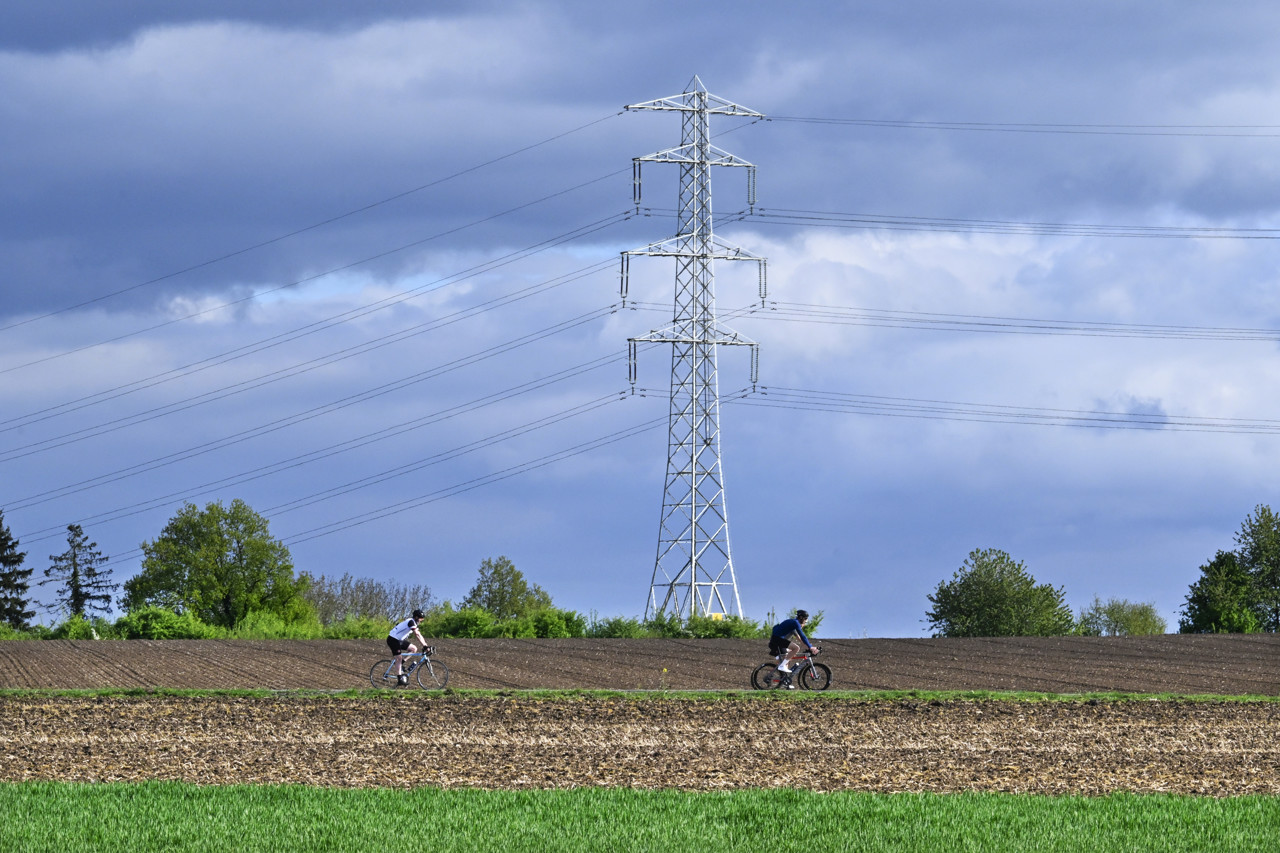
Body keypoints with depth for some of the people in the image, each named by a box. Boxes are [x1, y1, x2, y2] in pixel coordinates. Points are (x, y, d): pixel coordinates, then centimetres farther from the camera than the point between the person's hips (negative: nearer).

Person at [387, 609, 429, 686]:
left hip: (399, 640, 9)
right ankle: (399, 680, -10)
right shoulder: (411, 622, -20)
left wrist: (425, 644, 5)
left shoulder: (414, 623, 11)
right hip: (393, 640, -9)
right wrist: (424, 645, -30)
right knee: (399, 659, -11)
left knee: (414, 649, 2)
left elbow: (419, 635, 14)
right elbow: (417, 635, -28)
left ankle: (401, 662, 6)